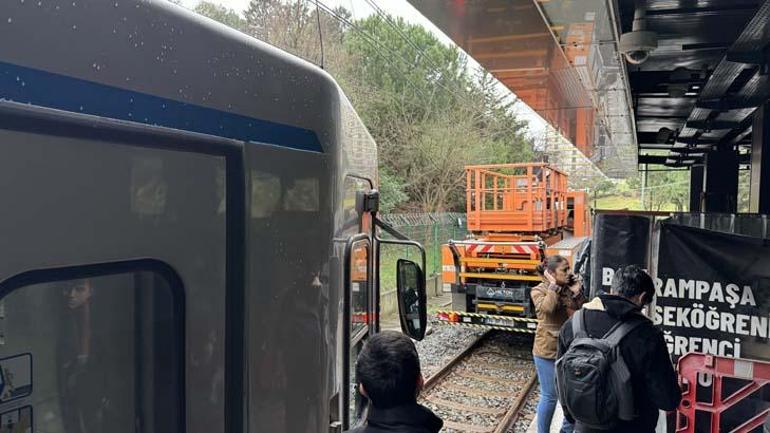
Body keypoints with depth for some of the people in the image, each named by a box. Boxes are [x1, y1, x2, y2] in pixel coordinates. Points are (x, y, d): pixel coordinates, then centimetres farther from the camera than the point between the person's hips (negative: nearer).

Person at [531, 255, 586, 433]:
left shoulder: (571, 290, 5)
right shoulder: (539, 291, -7)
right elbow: (548, 308, -28)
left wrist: (577, 291, -9)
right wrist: (553, 285, -17)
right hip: (547, 351, -5)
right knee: (549, 396, 2)